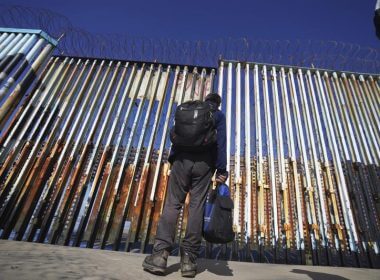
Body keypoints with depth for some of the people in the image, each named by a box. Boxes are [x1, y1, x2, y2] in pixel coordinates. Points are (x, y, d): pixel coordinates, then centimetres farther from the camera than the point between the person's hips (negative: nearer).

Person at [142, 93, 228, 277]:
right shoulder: (219, 116, 14)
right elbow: (221, 142, 1)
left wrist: (172, 160, 16)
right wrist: (221, 170, -3)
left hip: (182, 159, 2)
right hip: (204, 163, -1)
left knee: (172, 203, 1)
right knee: (197, 206, -1)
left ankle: (160, 252, -6)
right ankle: (189, 258, 2)